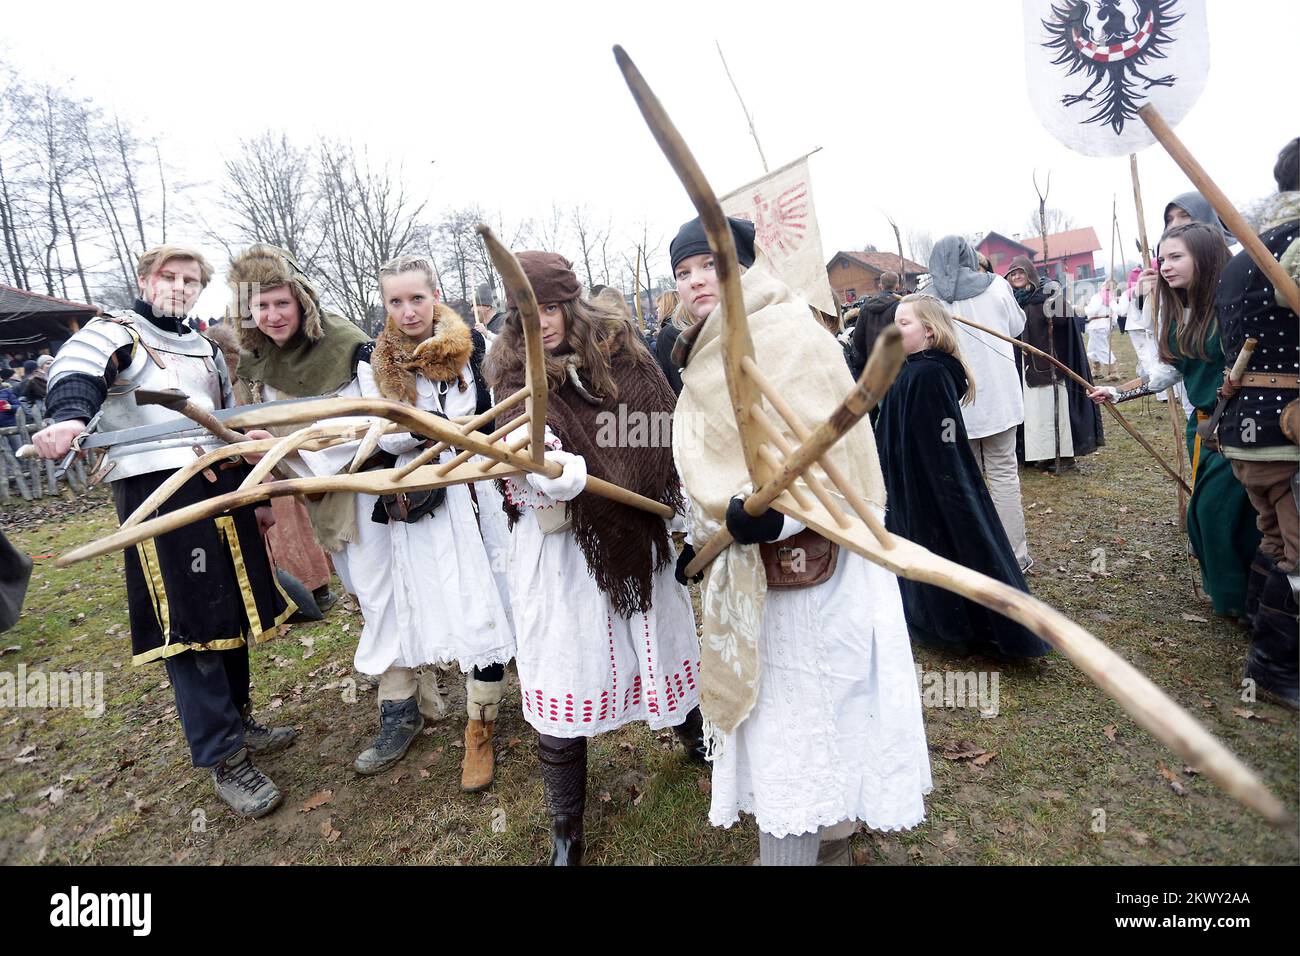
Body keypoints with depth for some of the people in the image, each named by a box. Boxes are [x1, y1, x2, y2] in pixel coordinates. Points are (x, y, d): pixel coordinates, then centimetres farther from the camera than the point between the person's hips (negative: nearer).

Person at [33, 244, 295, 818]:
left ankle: (236, 722, 28)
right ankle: (223, 759, 4)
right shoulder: (113, 333, 1)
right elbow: (76, 372, -21)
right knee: (189, 622, -6)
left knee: (233, 607, 12)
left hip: (223, 484, 7)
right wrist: (69, 417, -44)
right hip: (157, 490, -7)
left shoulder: (207, 350, 22)